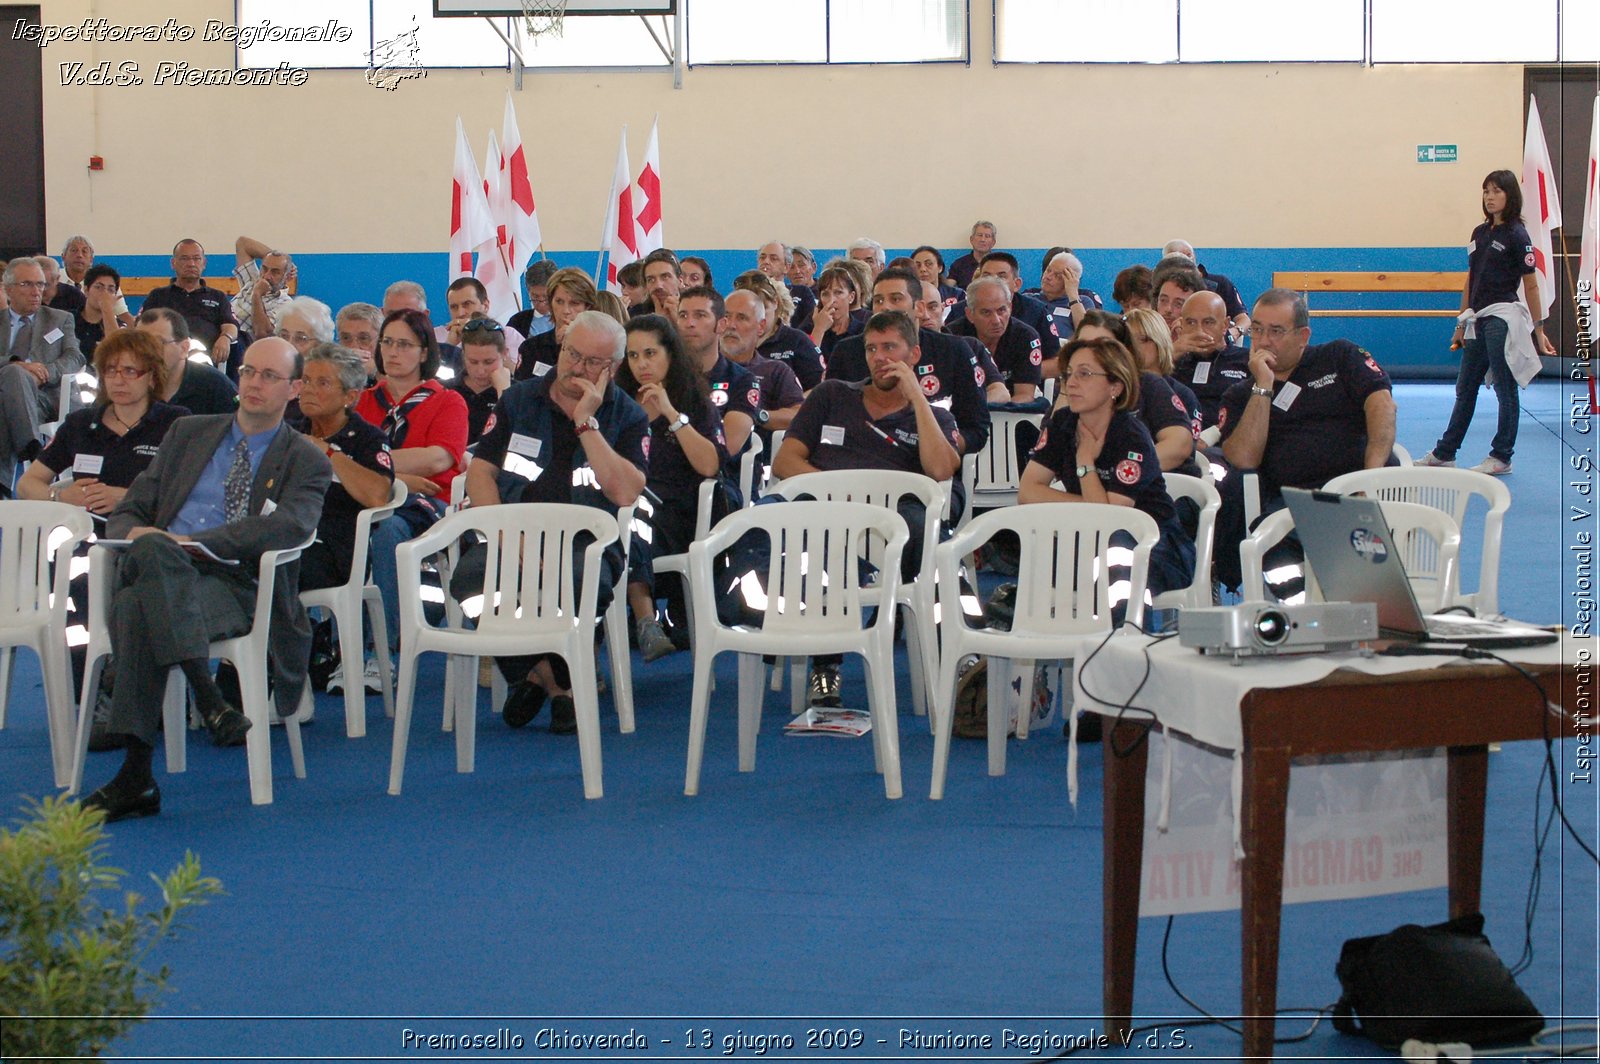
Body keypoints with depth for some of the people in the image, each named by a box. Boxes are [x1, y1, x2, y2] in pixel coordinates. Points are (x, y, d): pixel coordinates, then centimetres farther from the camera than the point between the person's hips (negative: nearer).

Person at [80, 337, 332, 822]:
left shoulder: (306, 462, 13)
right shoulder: (187, 433, 26)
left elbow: (290, 524, -10)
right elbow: (125, 513, 22)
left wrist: (194, 542, -20)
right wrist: (137, 534, -6)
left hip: (236, 585, -3)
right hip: (154, 567, 3)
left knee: (140, 604, -36)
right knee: (149, 549, -36)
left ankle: (137, 775, -36)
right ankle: (209, 697, -40)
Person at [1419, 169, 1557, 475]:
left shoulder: (1517, 235, -8)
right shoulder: (1480, 232, 12)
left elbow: (1531, 285, -7)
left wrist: (1538, 330, -8)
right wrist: (1461, 323, 18)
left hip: (1502, 318, -8)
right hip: (1478, 321, 8)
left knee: (1505, 388, 0)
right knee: (1465, 389, 12)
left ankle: (1501, 457, 7)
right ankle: (1444, 453, 18)